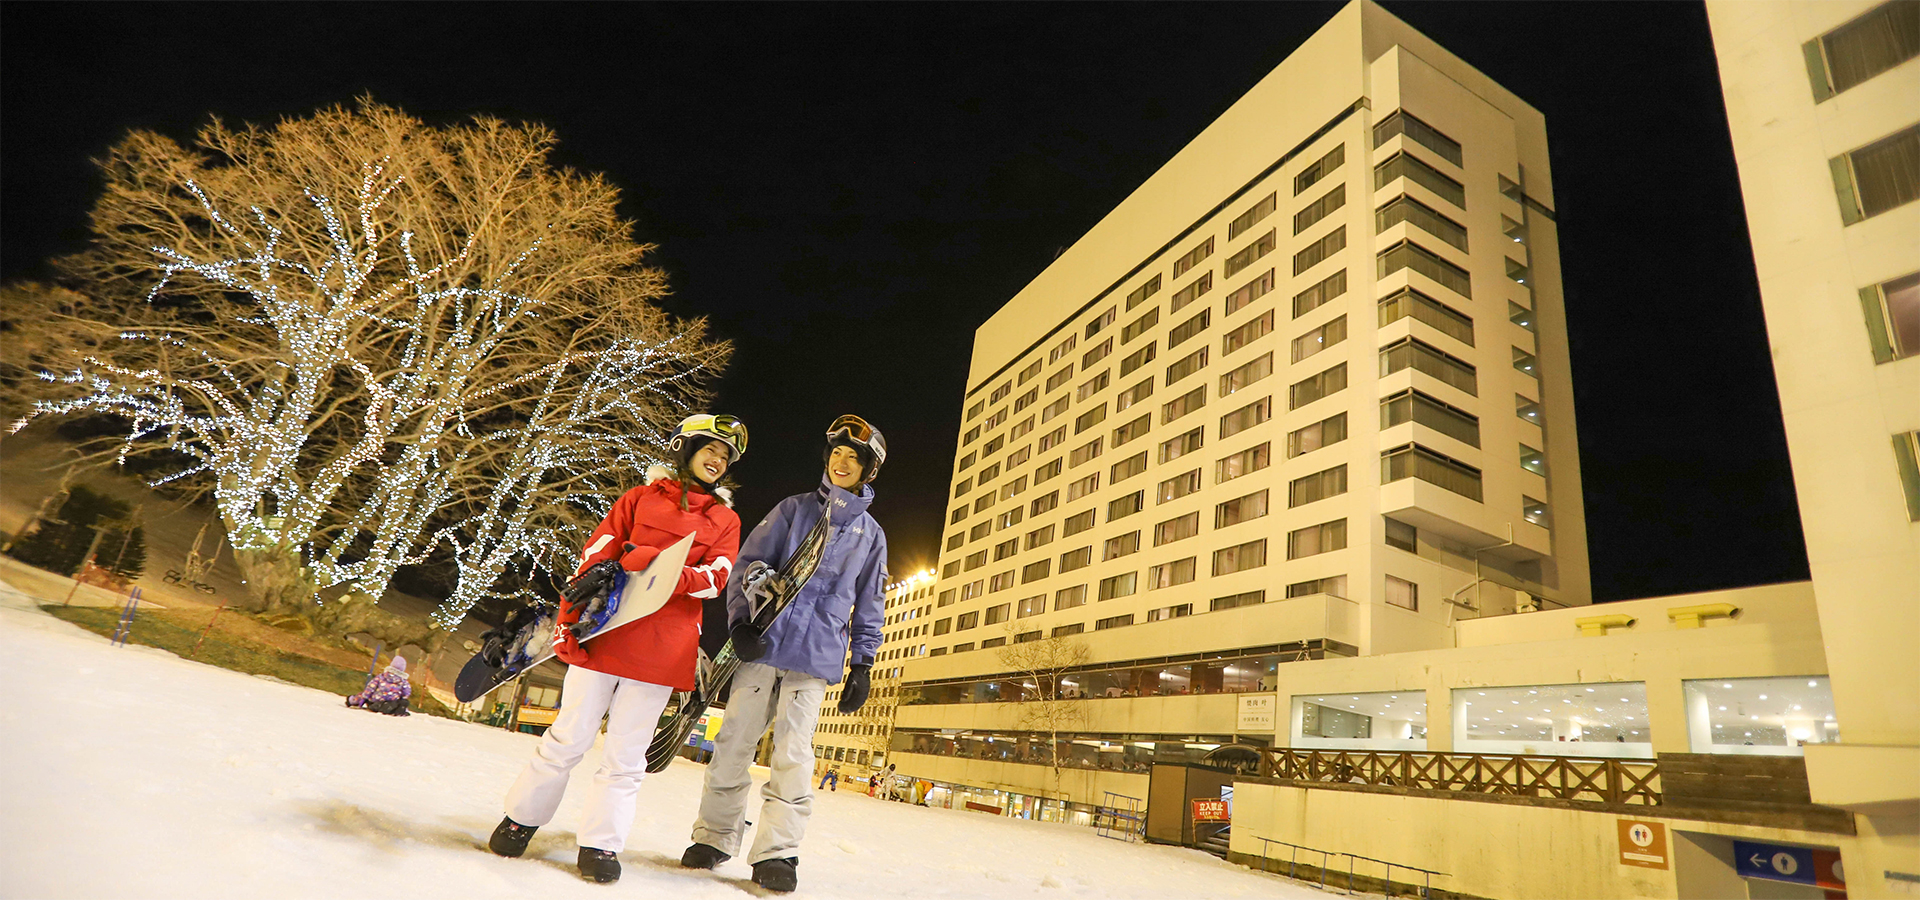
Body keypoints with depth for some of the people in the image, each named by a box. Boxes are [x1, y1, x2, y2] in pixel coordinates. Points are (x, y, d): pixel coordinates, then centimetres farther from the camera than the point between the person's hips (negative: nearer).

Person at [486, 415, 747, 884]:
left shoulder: (725, 520, 10)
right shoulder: (641, 498, 8)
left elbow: (715, 578, -4)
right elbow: (595, 551, 4)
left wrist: (644, 560, -17)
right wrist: (567, 622, -5)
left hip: (663, 649, 1)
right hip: (604, 633, 0)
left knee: (626, 753, 5)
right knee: (570, 737, 8)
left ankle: (600, 843, 17)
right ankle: (522, 816, 28)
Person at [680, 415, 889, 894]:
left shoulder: (871, 534, 13)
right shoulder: (794, 508, 10)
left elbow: (869, 606, 16)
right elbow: (749, 562, 5)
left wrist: (862, 665, 8)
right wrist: (741, 621, -9)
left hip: (817, 656, 0)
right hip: (763, 642, 0)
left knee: (793, 752, -4)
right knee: (734, 742, 4)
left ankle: (777, 852, 6)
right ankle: (714, 836, 19)